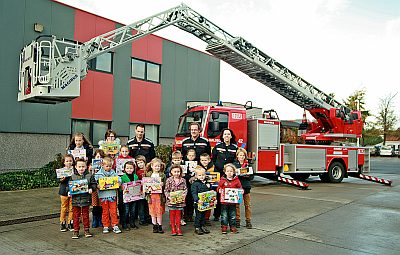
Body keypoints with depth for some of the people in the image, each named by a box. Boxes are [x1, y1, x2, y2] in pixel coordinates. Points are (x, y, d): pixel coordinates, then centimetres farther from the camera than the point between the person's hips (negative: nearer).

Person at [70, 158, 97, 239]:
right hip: (76, 199, 1)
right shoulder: (73, 176, 3)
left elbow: (94, 184, 1)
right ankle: (76, 231, 18)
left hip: (86, 199, 0)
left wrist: (91, 189, -17)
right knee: (76, 216, 8)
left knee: (85, 215, 10)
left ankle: (86, 230, 22)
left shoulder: (89, 176, 0)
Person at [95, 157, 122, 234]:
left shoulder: (113, 173, 5)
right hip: (103, 195, -1)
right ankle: (105, 226, 21)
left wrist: (117, 182, -14)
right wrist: (98, 186, -22)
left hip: (112, 194, 1)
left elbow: (119, 179, 7)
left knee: (113, 211, 5)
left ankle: (115, 226, 14)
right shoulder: (98, 174, -2)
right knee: (105, 211, 9)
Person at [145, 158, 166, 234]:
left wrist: (163, 185, -20)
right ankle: (154, 226, 20)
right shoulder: (148, 175, 6)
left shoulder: (162, 175, 0)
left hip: (159, 195, -2)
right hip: (151, 195, 2)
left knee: (159, 212, 1)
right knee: (152, 212, 8)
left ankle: (160, 226, 14)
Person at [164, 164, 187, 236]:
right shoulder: (169, 180, -4)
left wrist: (184, 195, -15)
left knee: (178, 214, 9)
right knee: (172, 214, 7)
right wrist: (168, 196, -17)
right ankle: (173, 229, 18)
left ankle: (178, 229, 20)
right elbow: (166, 190, -3)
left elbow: (185, 189, 4)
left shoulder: (183, 180, 1)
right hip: (171, 200, -1)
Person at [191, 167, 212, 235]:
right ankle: (197, 228, 10)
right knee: (198, 215, -1)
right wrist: (197, 199, -31)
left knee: (204, 215, 15)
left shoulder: (206, 183, 10)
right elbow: (194, 193, -18)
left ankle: (203, 226, 27)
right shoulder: (195, 184, -9)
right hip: (198, 203, -6)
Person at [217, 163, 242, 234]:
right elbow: (218, 188, 4)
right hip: (224, 201, -1)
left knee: (233, 215, 11)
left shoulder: (236, 180, 1)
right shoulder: (222, 180, -1)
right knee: (224, 215, 5)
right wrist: (219, 190, -16)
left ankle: (233, 227, 23)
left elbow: (240, 188, 8)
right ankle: (224, 227, 16)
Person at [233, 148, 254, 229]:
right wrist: (238, 175, -20)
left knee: (247, 204, 7)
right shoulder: (234, 164, 1)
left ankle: (248, 221, 16)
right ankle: (237, 220, 17)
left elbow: (252, 176, 6)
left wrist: (248, 176, -13)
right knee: (237, 204, 5)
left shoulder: (248, 164, 7)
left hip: (246, 186, 1)